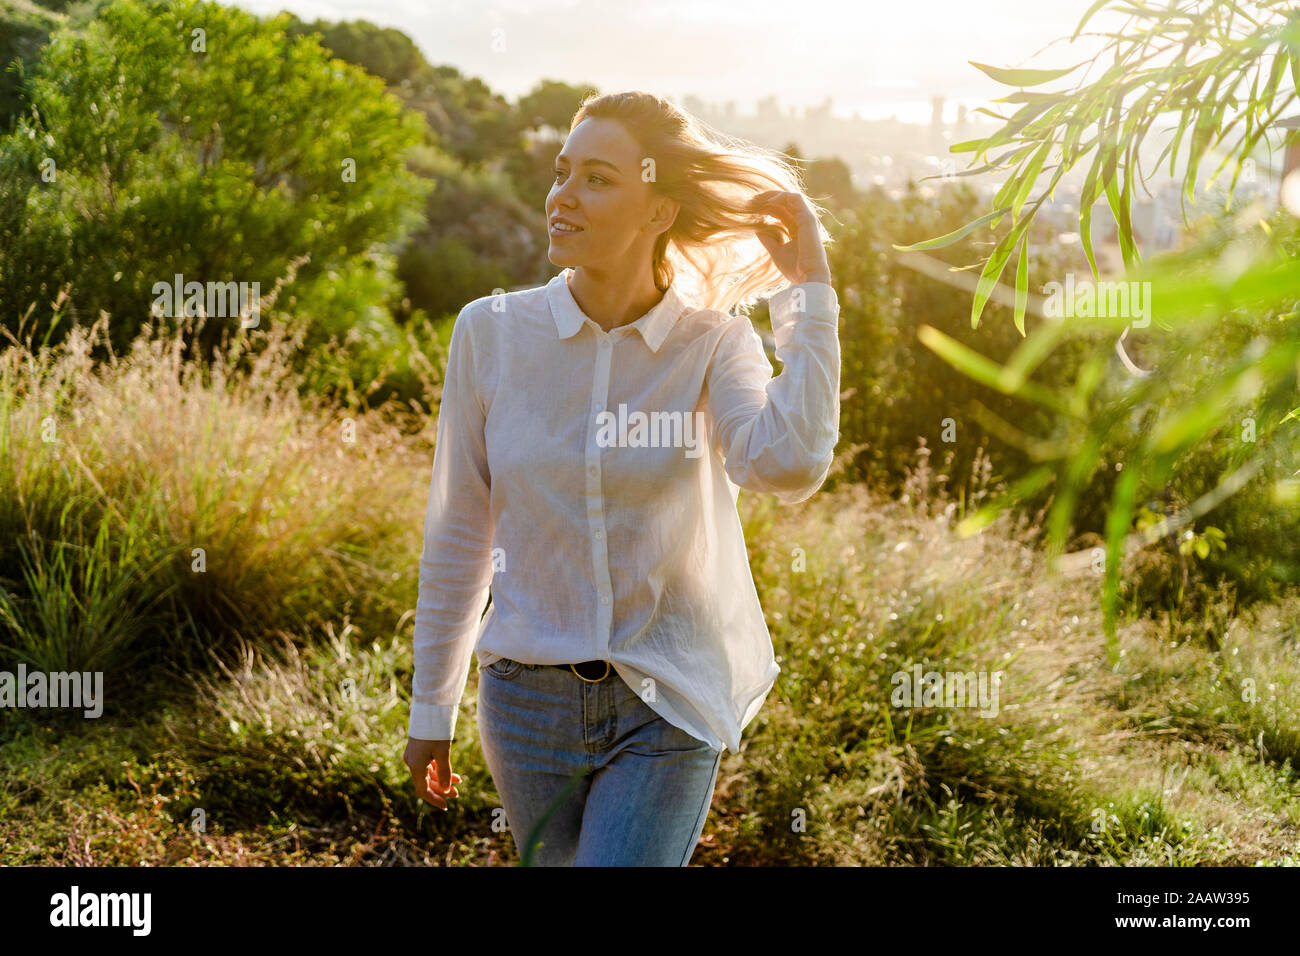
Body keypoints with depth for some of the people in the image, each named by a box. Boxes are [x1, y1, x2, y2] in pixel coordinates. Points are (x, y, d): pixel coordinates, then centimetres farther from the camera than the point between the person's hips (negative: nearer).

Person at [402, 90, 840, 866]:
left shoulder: (714, 344, -8)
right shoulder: (492, 332, -5)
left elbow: (789, 465, -29)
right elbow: (458, 536, 3)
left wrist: (809, 287, -21)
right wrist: (431, 711, 9)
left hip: (667, 707, -2)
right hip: (530, 699, 2)